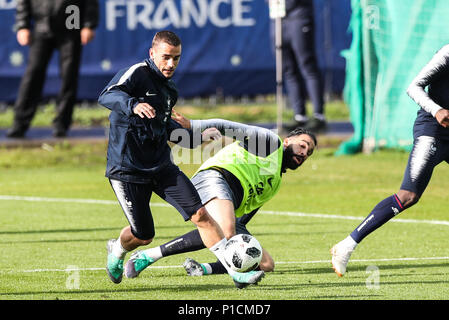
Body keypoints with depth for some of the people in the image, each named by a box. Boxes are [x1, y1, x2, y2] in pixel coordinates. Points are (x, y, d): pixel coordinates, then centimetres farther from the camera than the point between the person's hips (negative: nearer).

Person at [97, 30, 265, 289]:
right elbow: (107, 97, -32)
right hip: (127, 168, -6)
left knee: (200, 214, -10)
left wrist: (195, 137, 19)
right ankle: (117, 250, 39)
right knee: (143, 236, 3)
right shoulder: (136, 74, -12)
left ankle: (236, 272, -10)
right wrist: (133, 105, -52)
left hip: (161, 165, 6)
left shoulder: (170, 90, 12)